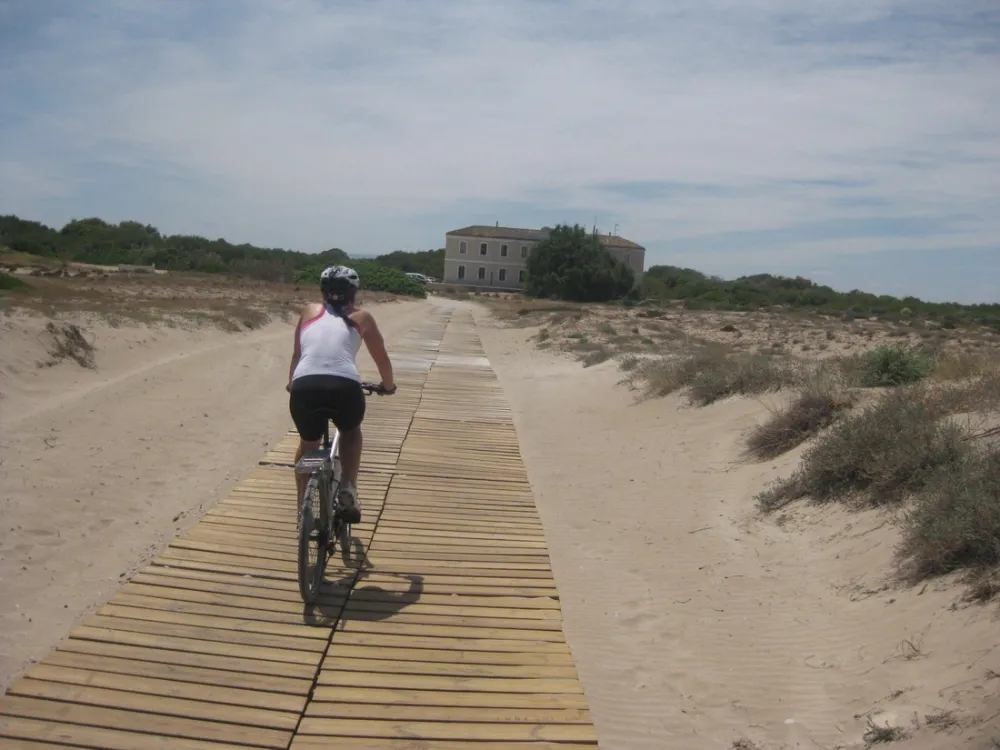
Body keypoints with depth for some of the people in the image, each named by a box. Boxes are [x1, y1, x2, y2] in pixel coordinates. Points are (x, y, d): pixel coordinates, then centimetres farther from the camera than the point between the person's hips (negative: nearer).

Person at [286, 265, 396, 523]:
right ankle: (348, 488, 14)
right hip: (344, 387, -1)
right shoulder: (361, 317, 23)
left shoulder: (310, 311, 27)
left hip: (305, 387, 1)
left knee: (308, 444, 31)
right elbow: (382, 359, 32)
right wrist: (388, 385, 51)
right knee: (351, 432, 32)